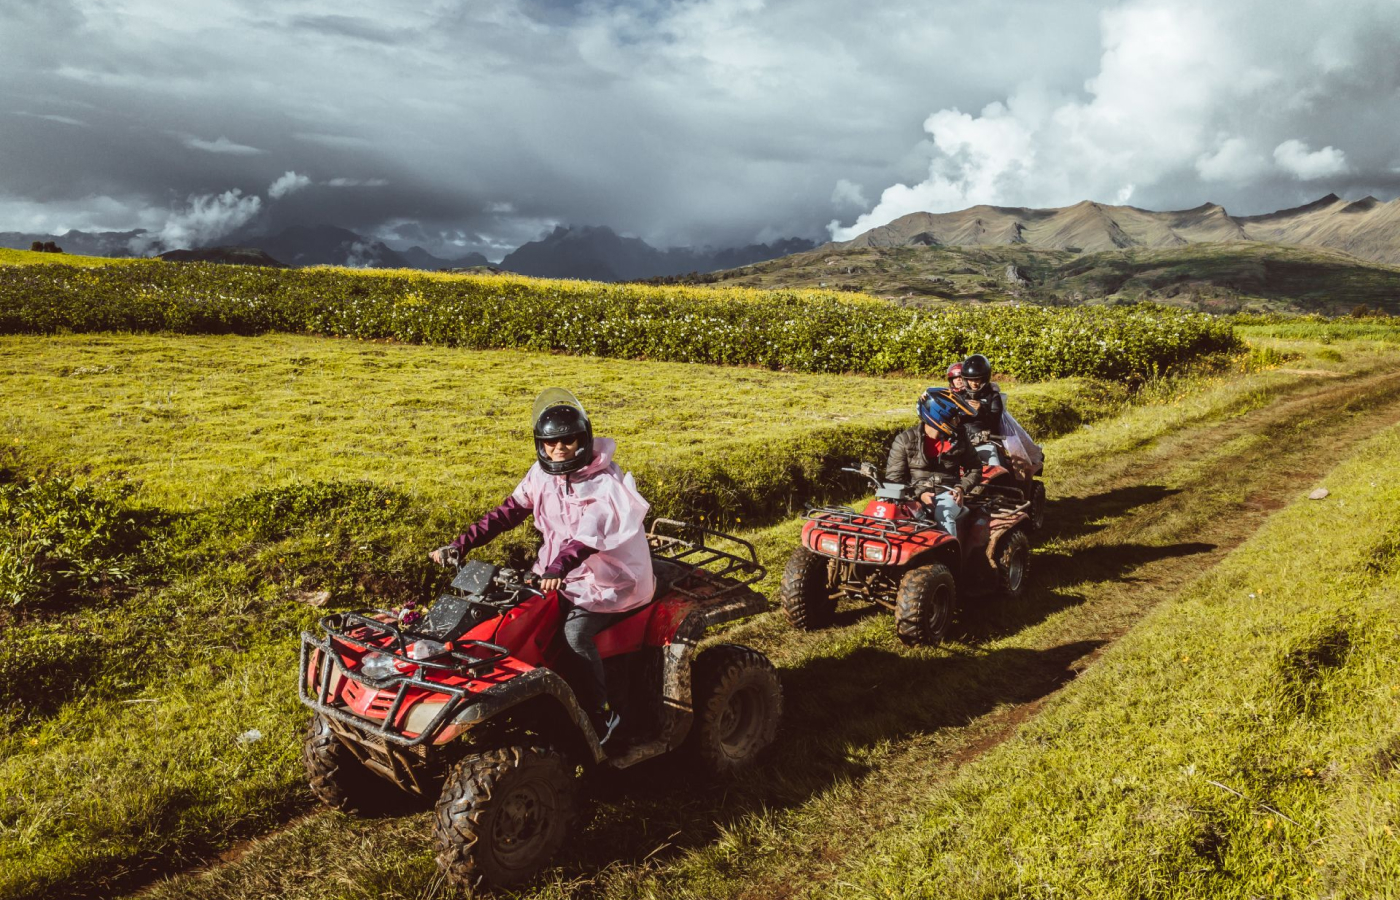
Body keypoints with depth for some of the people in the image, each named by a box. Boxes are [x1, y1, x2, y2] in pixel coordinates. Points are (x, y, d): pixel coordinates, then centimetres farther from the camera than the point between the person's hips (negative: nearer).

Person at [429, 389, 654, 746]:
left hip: (610, 581, -7)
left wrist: (558, 567, -50)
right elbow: (508, 511, 1)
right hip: (562, 575, 7)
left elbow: (591, 532, -33)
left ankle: (601, 717, -10)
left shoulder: (606, 482, -18)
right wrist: (460, 544, -10)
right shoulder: (541, 475, 3)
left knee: (575, 631, -28)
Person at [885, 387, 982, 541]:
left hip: (947, 495, 2)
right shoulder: (905, 440, -1)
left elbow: (974, 468, 19)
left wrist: (961, 488, -2)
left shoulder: (958, 440, 8)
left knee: (943, 516, -35)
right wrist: (919, 494, -18)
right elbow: (894, 478, -2)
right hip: (915, 496, -1)